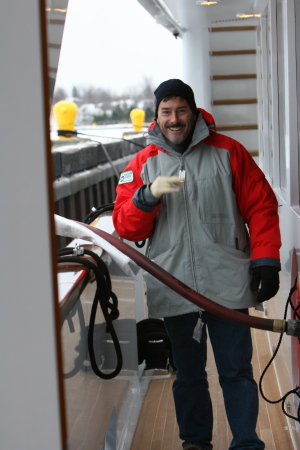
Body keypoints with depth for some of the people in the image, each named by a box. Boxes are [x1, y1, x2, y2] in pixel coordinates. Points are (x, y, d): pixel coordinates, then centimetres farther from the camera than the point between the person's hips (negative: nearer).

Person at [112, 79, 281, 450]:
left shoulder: (227, 152, 2)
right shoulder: (142, 164, 7)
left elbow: (261, 207, 2)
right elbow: (125, 227, 2)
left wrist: (266, 261, -5)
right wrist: (149, 195, -16)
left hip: (227, 287, -2)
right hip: (174, 291, 2)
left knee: (236, 372, 3)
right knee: (188, 375, 15)